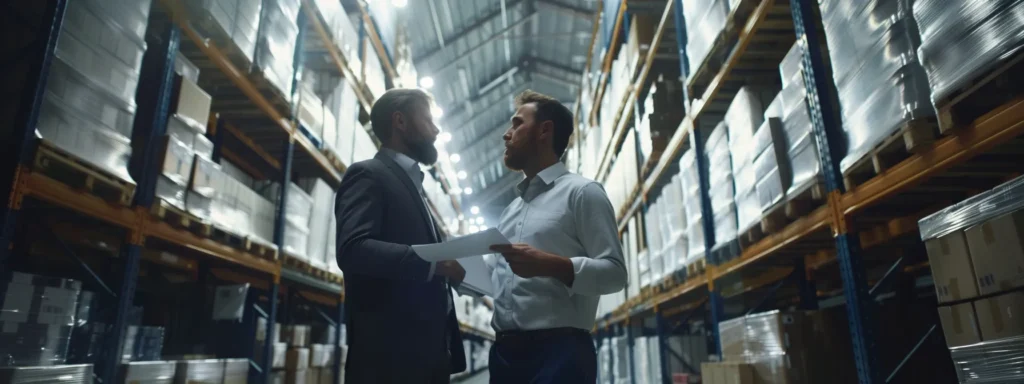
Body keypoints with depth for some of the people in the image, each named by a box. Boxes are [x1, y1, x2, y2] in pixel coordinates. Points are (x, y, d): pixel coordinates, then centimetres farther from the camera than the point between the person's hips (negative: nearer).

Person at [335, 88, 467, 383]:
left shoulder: (412, 183, 24)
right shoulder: (368, 175, -5)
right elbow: (353, 249, -21)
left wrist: (450, 266, 8)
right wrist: (433, 263, -24)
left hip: (429, 347, 9)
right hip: (391, 348, -9)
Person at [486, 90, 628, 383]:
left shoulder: (581, 192, -1)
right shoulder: (510, 211, 20)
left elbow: (614, 272, -10)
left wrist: (551, 265, -23)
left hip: (559, 351, -6)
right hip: (505, 351, 7)